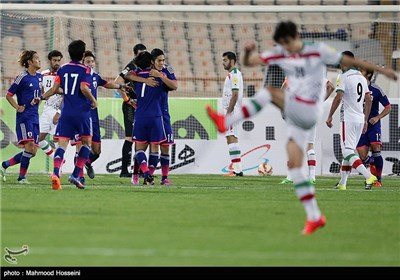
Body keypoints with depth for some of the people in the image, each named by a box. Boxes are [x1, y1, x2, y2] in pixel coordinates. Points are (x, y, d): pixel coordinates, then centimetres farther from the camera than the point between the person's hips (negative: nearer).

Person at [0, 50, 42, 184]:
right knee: (30, 145, -18)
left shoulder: (39, 77, 13)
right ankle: (22, 177, -10)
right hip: (24, 117, -8)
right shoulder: (22, 77, -8)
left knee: (33, 151, 4)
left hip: (35, 117, 8)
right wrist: (17, 107, -14)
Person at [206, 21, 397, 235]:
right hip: (296, 115, 7)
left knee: (269, 92, -20)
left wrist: (381, 70, 3)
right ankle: (314, 216, 5)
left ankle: (226, 122, -20)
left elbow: (349, 60, 1)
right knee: (294, 165, 1)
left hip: (308, 111, -7)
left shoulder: (317, 51, -5)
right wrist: (248, 51, -15)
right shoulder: (280, 54, 9)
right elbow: (248, 63, 9)